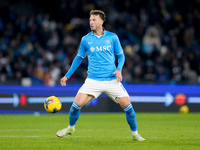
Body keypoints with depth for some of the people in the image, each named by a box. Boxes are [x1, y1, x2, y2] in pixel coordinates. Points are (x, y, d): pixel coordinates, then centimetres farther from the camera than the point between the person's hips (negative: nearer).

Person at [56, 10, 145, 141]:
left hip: (112, 80, 0)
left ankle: (135, 133, 14)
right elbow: (79, 58, 16)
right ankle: (71, 128, 16)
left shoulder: (112, 37, 1)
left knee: (127, 106, -7)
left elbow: (121, 55, 10)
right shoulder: (86, 39, 3)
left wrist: (119, 69, -9)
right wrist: (67, 76, 16)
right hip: (93, 80, 0)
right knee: (77, 104, -12)